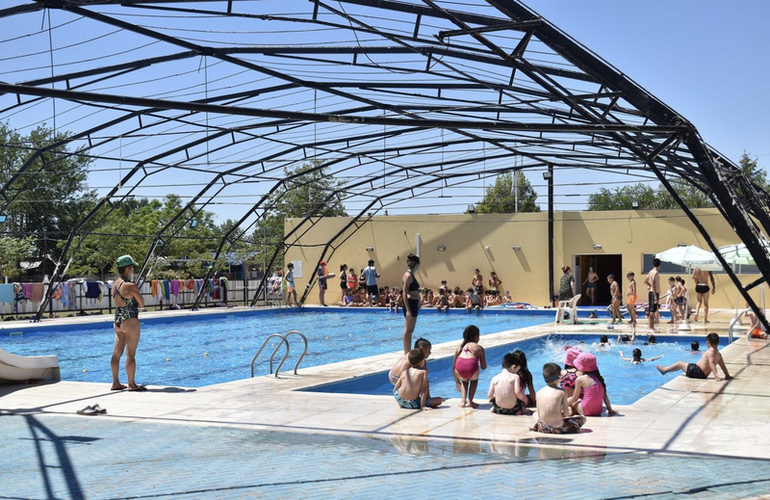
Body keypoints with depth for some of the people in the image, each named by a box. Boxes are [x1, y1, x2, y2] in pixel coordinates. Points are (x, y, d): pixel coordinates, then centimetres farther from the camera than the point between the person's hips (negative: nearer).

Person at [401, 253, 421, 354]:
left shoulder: (411, 275, 14)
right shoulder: (408, 276, -15)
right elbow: (405, 294, -19)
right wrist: (408, 310, -23)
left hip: (414, 304, 10)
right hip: (410, 304, -10)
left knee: (410, 330, 14)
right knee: (408, 330, -5)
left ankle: (408, 352, 20)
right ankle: (407, 353, -2)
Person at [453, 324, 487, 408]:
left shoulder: (459, 347, 29)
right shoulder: (478, 348, 23)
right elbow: (483, 367, 23)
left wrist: (457, 382, 43)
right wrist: (480, 363, 47)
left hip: (459, 368, 2)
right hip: (472, 367, -2)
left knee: (464, 381, 36)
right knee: (474, 379, 34)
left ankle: (463, 401, 22)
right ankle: (470, 401, 25)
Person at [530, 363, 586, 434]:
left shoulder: (539, 393, 1)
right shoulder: (562, 392, -8)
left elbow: (539, 415, 5)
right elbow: (566, 414, -7)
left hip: (543, 428, 3)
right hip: (558, 428, -3)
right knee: (582, 418, 16)